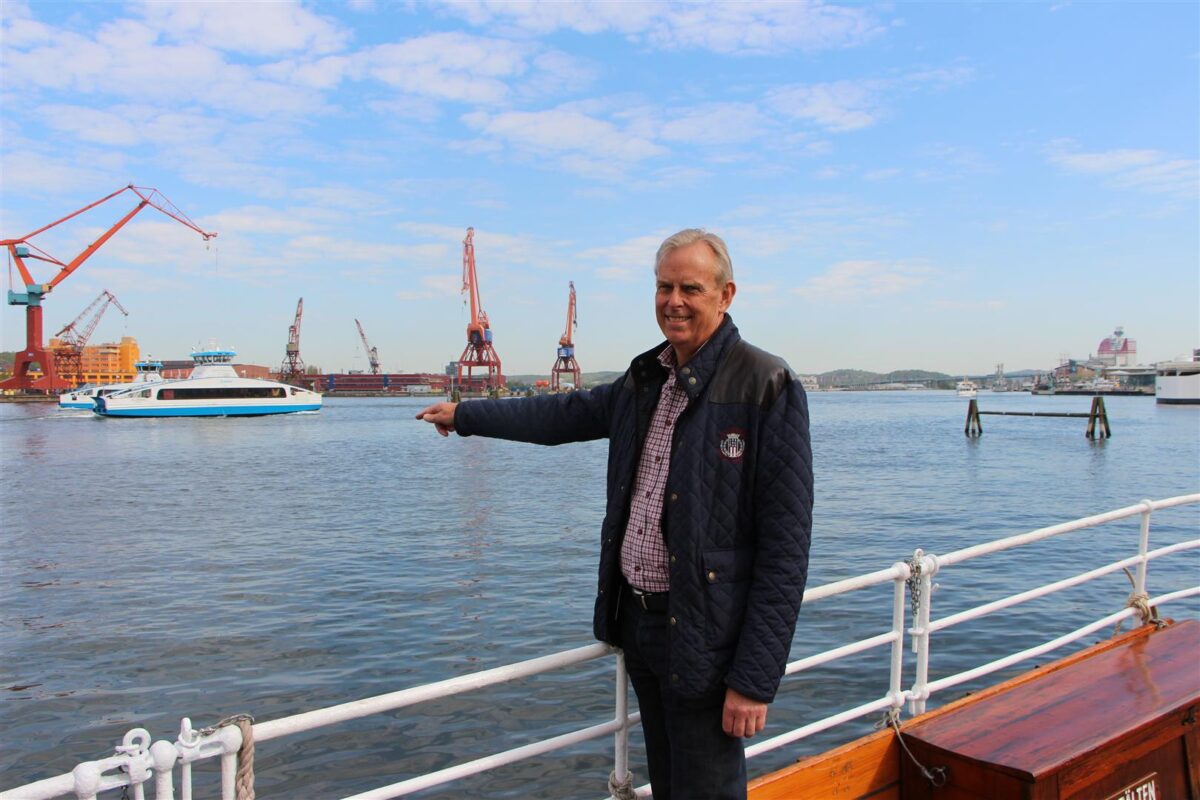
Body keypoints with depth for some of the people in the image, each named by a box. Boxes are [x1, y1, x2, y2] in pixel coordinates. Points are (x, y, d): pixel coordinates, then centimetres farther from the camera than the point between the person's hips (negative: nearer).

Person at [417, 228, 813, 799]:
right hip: (636, 620, 7)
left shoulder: (768, 388, -15)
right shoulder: (647, 378, 8)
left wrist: (756, 677, -19)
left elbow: (785, 548, -17)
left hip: (704, 640, -7)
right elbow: (567, 414, 23)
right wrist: (464, 415, 30)